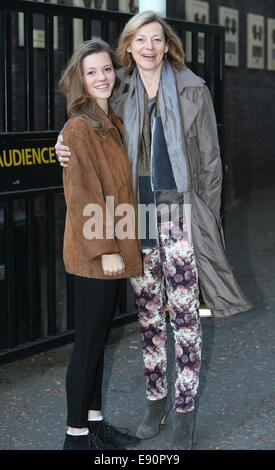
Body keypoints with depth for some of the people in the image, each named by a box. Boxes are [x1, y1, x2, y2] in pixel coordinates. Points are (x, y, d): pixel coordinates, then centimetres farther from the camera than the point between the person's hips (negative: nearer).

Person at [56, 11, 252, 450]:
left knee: (184, 313, -2)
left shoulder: (193, 91, -2)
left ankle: (185, 412, 9)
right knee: (148, 310, 11)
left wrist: (207, 216, -4)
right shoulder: (121, 94, 7)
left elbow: (210, 160, 0)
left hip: (180, 211, -4)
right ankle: (155, 399, 25)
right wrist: (68, 148, -4)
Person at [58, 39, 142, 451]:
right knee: (89, 342, -1)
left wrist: (117, 245, 13)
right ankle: (76, 434, 11)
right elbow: (84, 196, -19)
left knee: (99, 339, 16)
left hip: (111, 249, 9)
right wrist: (105, 249, -20)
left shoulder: (113, 123, 13)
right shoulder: (79, 128, -15)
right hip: (94, 252, -9)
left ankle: (95, 421, 28)